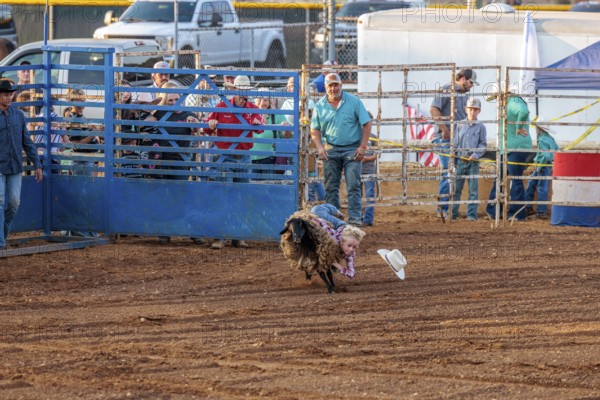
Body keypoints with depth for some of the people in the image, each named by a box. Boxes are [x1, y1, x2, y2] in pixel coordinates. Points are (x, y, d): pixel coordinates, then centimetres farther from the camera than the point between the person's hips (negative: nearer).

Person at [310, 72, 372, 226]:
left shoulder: (354, 102, -3)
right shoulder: (320, 106, 4)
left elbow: (366, 124, -1)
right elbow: (315, 130, 9)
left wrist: (363, 146, -8)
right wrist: (319, 147, -7)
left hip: (352, 149, -3)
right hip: (331, 149, 3)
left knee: (353, 185, -8)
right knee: (330, 186, 4)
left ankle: (354, 217, -8)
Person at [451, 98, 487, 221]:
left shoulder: (480, 127, 4)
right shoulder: (460, 125, 7)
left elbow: (483, 144, 3)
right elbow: (455, 143, 10)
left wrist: (476, 155, -14)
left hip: (473, 161, -1)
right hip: (460, 160, 1)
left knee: (473, 189, -1)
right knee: (456, 188, 3)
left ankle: (471, 214, 3)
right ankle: (452, 213, 8)